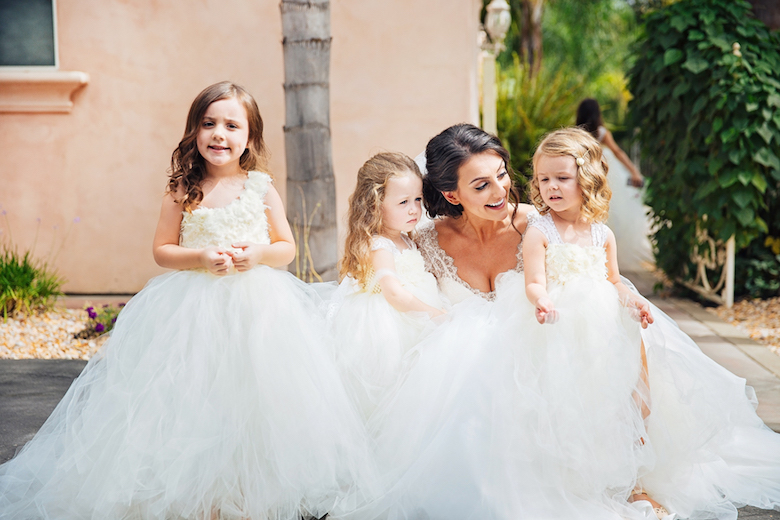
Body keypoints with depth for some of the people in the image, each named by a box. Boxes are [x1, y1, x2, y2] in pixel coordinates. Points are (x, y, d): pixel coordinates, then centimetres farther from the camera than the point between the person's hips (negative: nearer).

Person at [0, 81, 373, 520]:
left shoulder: (262, 189, 3)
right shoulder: (183, 192, 1)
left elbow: (287, 248, 7)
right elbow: (162, 250, 3)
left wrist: (258, 253, -13)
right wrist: (201, 258, -13)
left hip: (255, 307, 1)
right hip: (194, 310, -1)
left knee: (251, 401, 0)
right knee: (197, 402, -2)